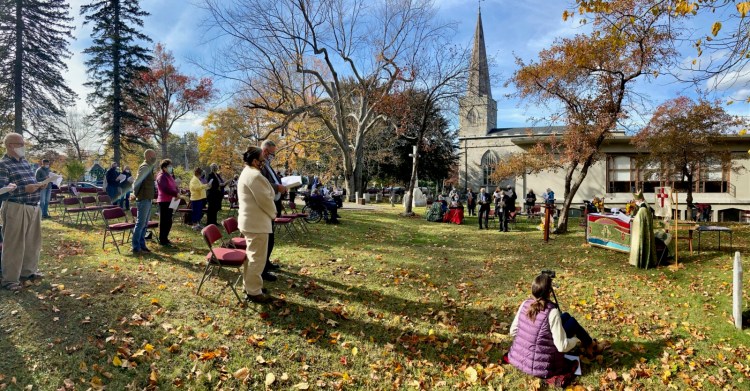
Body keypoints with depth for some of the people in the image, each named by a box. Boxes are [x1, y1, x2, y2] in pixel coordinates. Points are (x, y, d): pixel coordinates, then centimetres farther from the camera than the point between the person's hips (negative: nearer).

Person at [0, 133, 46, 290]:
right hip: (15, 209, -8)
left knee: (32, 242, 14)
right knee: (14, 245, -2)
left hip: (34, 208, 8)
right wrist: (25, 189, -25)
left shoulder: (25, 162, 15)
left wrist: (40, 186, 3)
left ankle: (28, 271, 28)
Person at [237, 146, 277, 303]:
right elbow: (265, 200, -19)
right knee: (257, 257, -4)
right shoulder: (255, 175, -20)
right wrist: (273, 214, -1)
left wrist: (269, 214, 16)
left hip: (250, 221, 11)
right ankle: (253, 292, 3)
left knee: (252, 255, 18)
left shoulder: (246, 173, 15)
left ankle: (250, 286, 28)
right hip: (256, 222, -11)